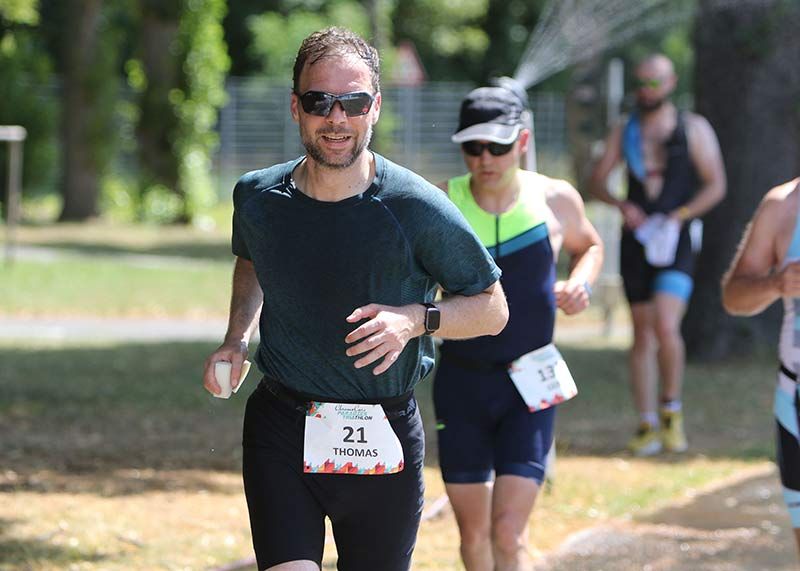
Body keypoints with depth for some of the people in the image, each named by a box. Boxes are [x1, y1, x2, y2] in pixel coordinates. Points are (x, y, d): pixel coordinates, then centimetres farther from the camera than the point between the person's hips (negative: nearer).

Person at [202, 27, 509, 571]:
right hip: (282, 427, 1)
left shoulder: (418, 209, -10)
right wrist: (236, 341, 9)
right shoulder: (258, 198, 0)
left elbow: (492, 307, 0)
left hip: (385, 440, -1)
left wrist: (415, 319, -17)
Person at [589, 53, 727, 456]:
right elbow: (596, 181, 11)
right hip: (636, 240, 3)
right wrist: (621, 206, -9)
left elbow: (716, 186, 0)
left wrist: (679, 215, -13)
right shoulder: (624, 133, 10)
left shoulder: (694, 129, 2)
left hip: (675, 242, -3)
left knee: (666, 328, -20)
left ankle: (671, 409, 0)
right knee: (642, 335, 5)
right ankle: (648, 425, 10)